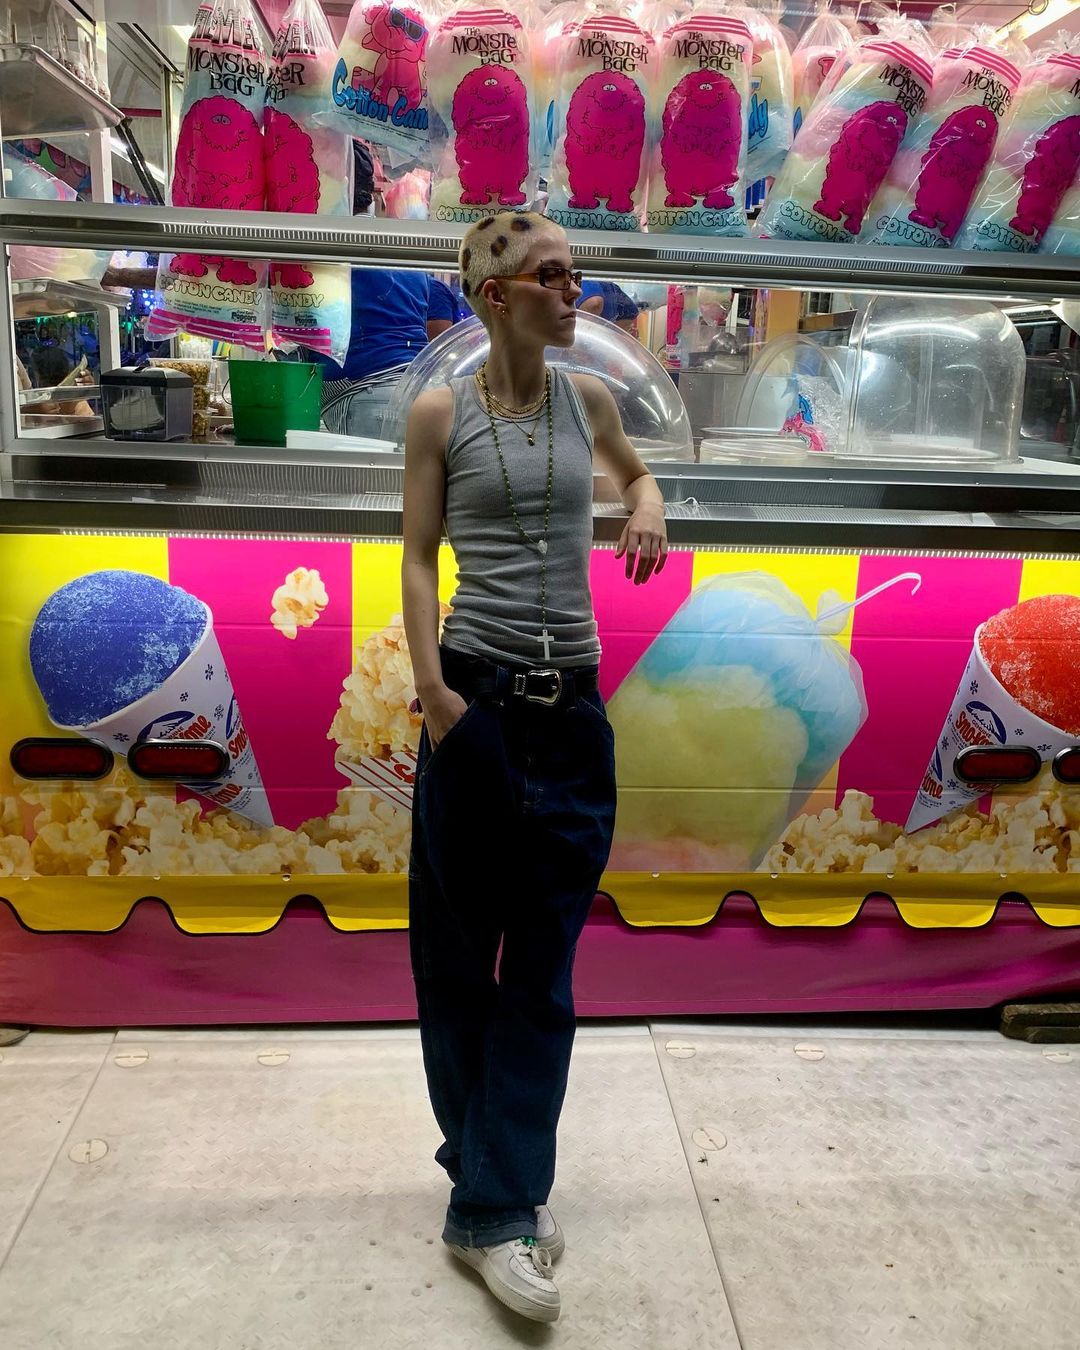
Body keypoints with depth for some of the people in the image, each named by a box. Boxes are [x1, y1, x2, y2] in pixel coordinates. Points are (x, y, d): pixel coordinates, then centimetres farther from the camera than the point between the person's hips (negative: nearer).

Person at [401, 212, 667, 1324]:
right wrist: (434, 691, -12)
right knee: (458, 952, 8)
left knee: (543, 967, 5)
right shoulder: (439, 415, -1)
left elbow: (636, 474, 27)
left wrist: (646, 512, 4)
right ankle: (501, 1182, 28)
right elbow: (418, 559, -1)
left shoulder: (587, 400, 8)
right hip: (477, 697, -2)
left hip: (571, 702, 3)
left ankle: (494, 1207, 18)